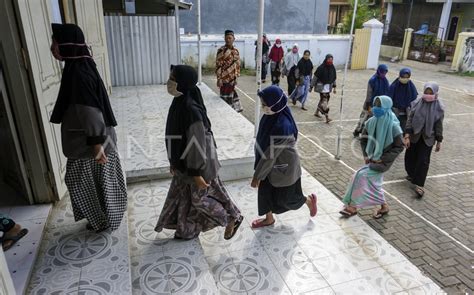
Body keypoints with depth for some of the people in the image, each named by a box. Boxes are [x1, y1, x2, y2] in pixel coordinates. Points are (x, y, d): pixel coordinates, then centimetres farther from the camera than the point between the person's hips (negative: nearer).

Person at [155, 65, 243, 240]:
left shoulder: (191, 109, -30)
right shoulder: (179, 103, -2)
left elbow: (197, 143, -27)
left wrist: (197, 173, -21)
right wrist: (174, 162, 17)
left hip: (196, 164, -9)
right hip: (184, 164, 9)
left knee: (199, 198, 11)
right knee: (183, 196, 21)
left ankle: (233, 219, 31)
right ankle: (187, 231, 42)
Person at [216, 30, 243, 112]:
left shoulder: (236, 50, 8)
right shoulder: (221, 50, -10)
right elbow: (218, 65, -12)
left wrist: (237, 76, 13)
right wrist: (219, 79, -17)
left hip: (232, 79, 5)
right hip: (225, 78, -5)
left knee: (231, 96, 13)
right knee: (225, 97, 1)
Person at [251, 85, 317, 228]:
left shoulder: (282, 126, -35)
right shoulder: (271, 115, -9)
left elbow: (271, 154, -29)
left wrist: (257, 176, -20)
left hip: (283, 167, -7)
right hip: (271, 164, 7)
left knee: (285, 198, 15)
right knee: (265, 190, 17)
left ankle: (310, 200, 43)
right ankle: (269, 219, 40)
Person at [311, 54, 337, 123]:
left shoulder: (332, 68, 3)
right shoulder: (321, 68, -14)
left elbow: (334, 78, 12)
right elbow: (315, 77, -11)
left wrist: (334, 87, 11)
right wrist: (311, 86, -10)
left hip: (329, 86, 7)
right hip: (322, 86, -6)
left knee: (322, 100, 15)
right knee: (324, 101, -11)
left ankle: (317, 112, 33)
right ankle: (327, 117, -11)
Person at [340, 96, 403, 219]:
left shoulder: (393, 126, -19)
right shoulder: (371, 122, -5)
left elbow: (399, 147, -12)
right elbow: (364, 139, 10)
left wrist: (383, 160, -15)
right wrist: (366, 155, 0)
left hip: (383, 161, -6)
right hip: (372, 158, 6)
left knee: (361, 176, -13)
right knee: (373, 183, 7)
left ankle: (353, 206, 1)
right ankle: (383, 206, 28)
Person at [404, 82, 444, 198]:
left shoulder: (438, 107, -8)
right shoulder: (417, 103, -7)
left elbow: (439, 125, -1)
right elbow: (410, 119, -6)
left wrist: (439, 141, 1)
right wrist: (407, 136, -13)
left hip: (428, 138, -2)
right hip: (414, 135, 2)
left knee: (423, 161, -3)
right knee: (410, 157, 12)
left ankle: (419, 184, 4)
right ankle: (412, 174, 39)